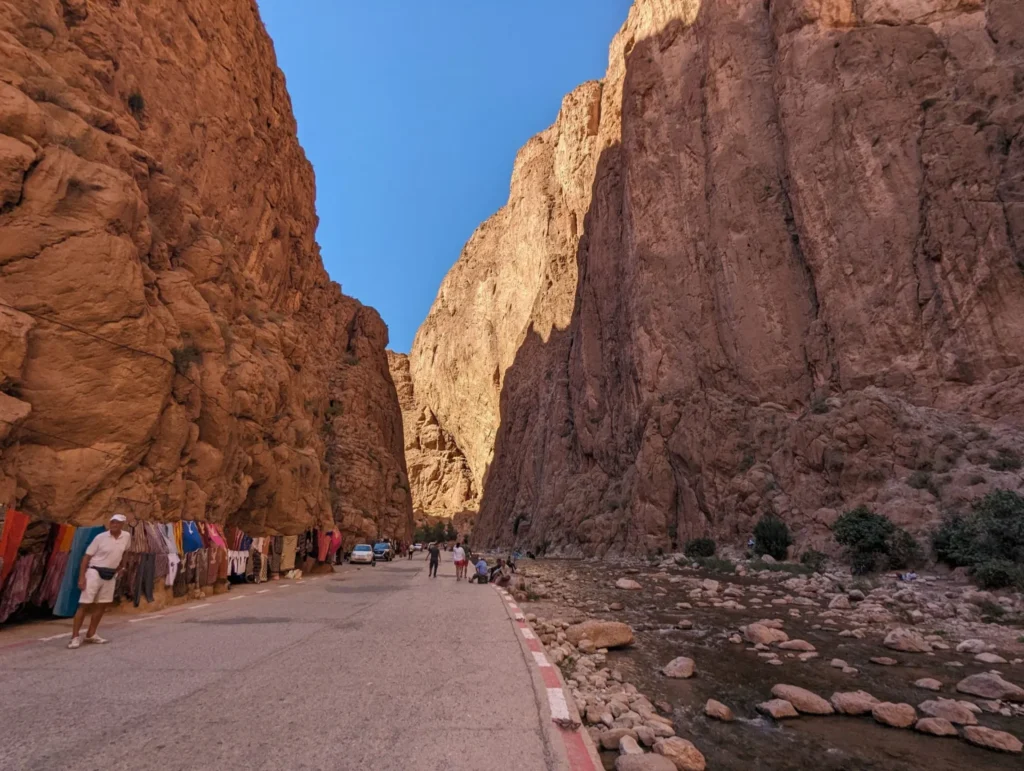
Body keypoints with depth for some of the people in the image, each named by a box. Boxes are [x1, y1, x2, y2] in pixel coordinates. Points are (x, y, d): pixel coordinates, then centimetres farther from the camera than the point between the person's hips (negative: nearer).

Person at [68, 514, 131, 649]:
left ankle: (91, 634, 22)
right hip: (95, 573, -5)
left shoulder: (127, 537, -2)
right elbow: (86, 556, -10)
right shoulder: (100, 537, -13)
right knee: (84, 605, -6)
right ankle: (75, 637, 0)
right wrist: (81, 577, -17)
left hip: (110, 575, 5)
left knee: (102, 605, 11)